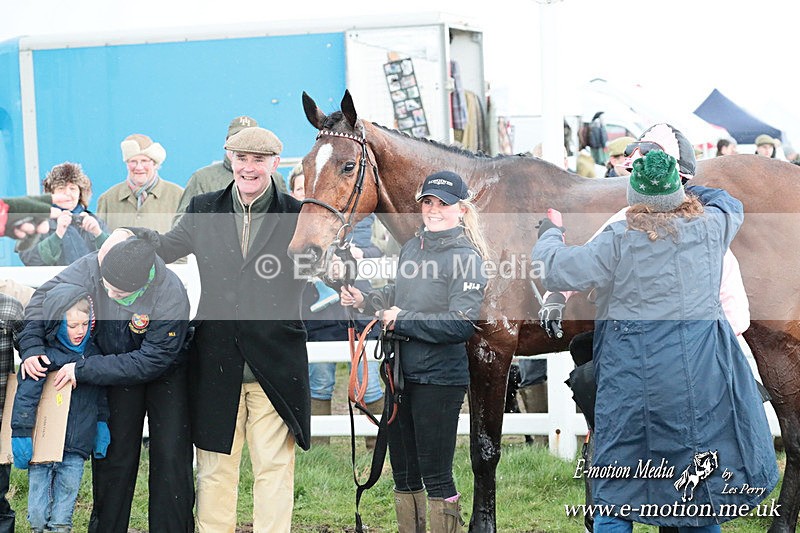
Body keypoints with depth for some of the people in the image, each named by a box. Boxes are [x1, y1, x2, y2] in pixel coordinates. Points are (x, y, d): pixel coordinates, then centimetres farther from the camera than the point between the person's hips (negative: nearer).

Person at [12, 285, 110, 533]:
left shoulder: (93, 352, 8)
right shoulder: (46, 355, -11)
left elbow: (101, 396, 21)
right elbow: (25, 396, -13)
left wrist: (102, 425, 20)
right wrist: (21, 435, -15)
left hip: (76, 448, 4)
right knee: (38, 513, 0)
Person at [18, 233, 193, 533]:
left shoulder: (171, 297, -38)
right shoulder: (92, 267, -27)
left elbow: (150, 362, -32)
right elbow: (44, 298, -12)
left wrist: (84, 371, -32)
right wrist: (31, 346, -26)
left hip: (167, 373, -3)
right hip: (117, 367, 3)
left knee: (170, 456, -6)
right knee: (114, 453, 2)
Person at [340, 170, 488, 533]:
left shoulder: (466, 257, -13)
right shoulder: (411, 248, 10)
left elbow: (461, 325, -22)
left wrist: (403, 320, -20)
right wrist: (365, 301, 7)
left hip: (439, 378, -8)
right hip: (401, 373, 8)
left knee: (436, 475, -2)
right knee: (403, 471, 16)